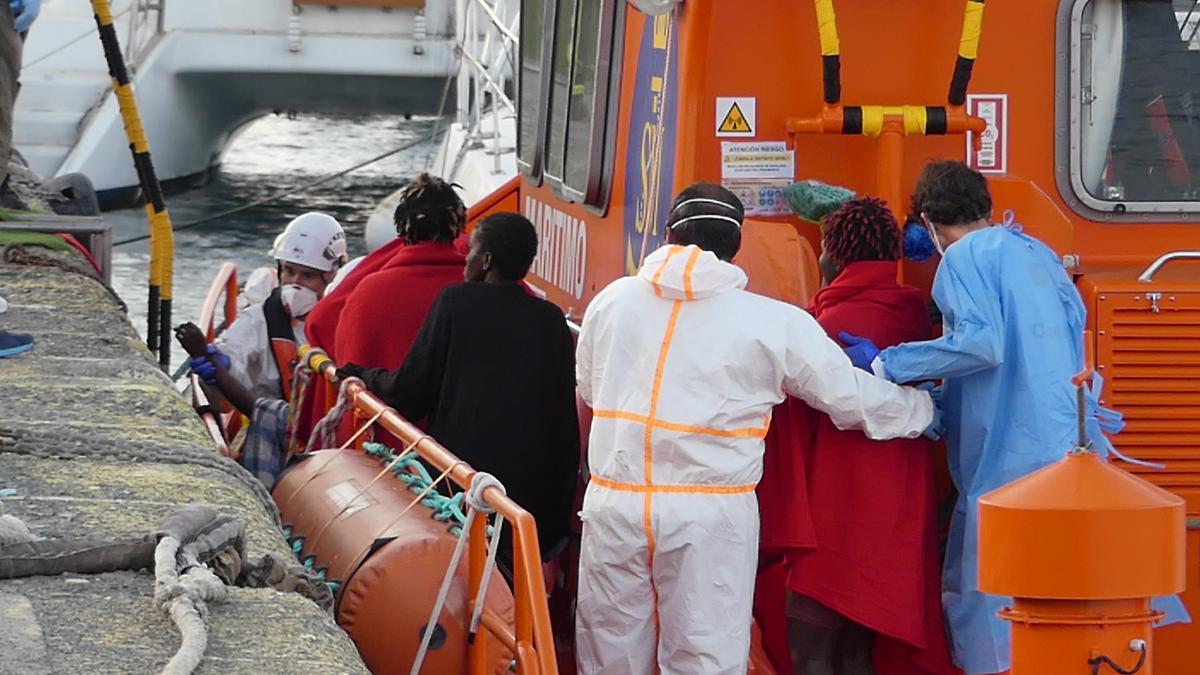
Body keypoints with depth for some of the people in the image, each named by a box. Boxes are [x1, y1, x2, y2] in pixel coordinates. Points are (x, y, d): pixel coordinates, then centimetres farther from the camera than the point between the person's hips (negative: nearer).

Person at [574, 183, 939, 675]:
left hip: (614, 501, 3)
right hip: (709, 514, -3)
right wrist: (926, 409, 22)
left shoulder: (612, 301, 6)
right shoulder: (774, 324, -3)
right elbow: (851, 396, 4)